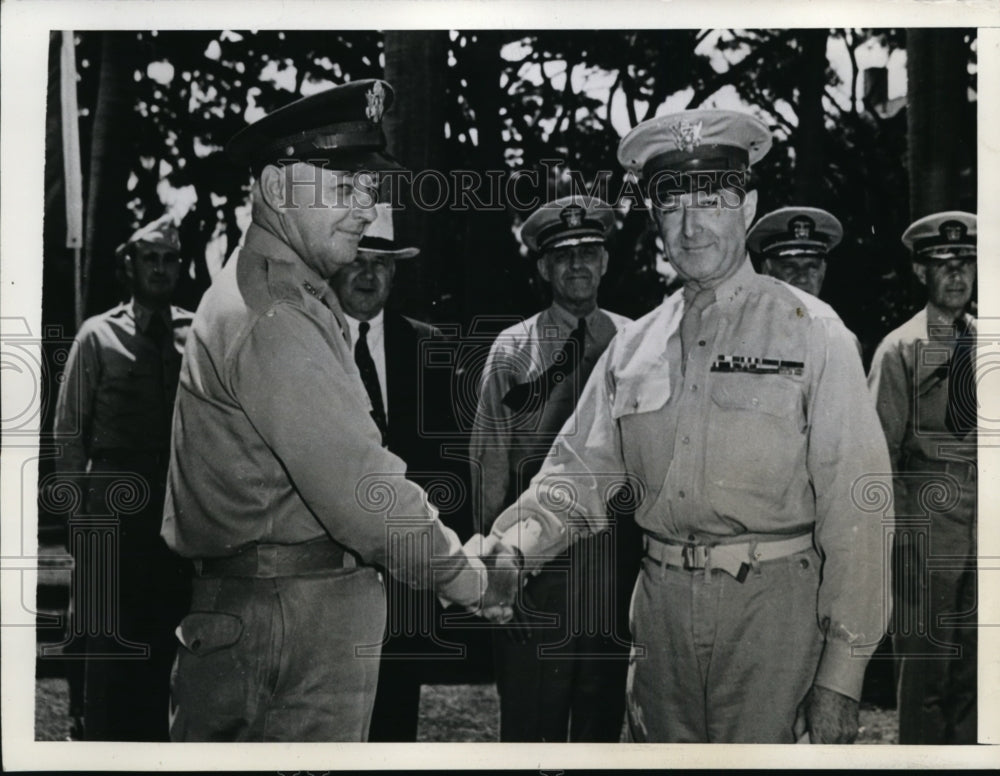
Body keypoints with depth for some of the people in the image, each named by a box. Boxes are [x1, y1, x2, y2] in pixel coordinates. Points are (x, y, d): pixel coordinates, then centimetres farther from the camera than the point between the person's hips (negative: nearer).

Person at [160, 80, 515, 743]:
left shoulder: (295, 300, 14)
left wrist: (454, 549, 10)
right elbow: (358, 487, -23)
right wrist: (467, 578, -12)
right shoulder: (271, 320, -20)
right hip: (299, 611, -10)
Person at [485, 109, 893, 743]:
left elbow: (853, 509, -7)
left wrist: (841, 676, -12)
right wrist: (503, 553, -11)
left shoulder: (814, 334, -4)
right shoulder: (634, 345, 10)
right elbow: (579, 478, 9)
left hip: (772, 605, -4)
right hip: (661, 603, 4)